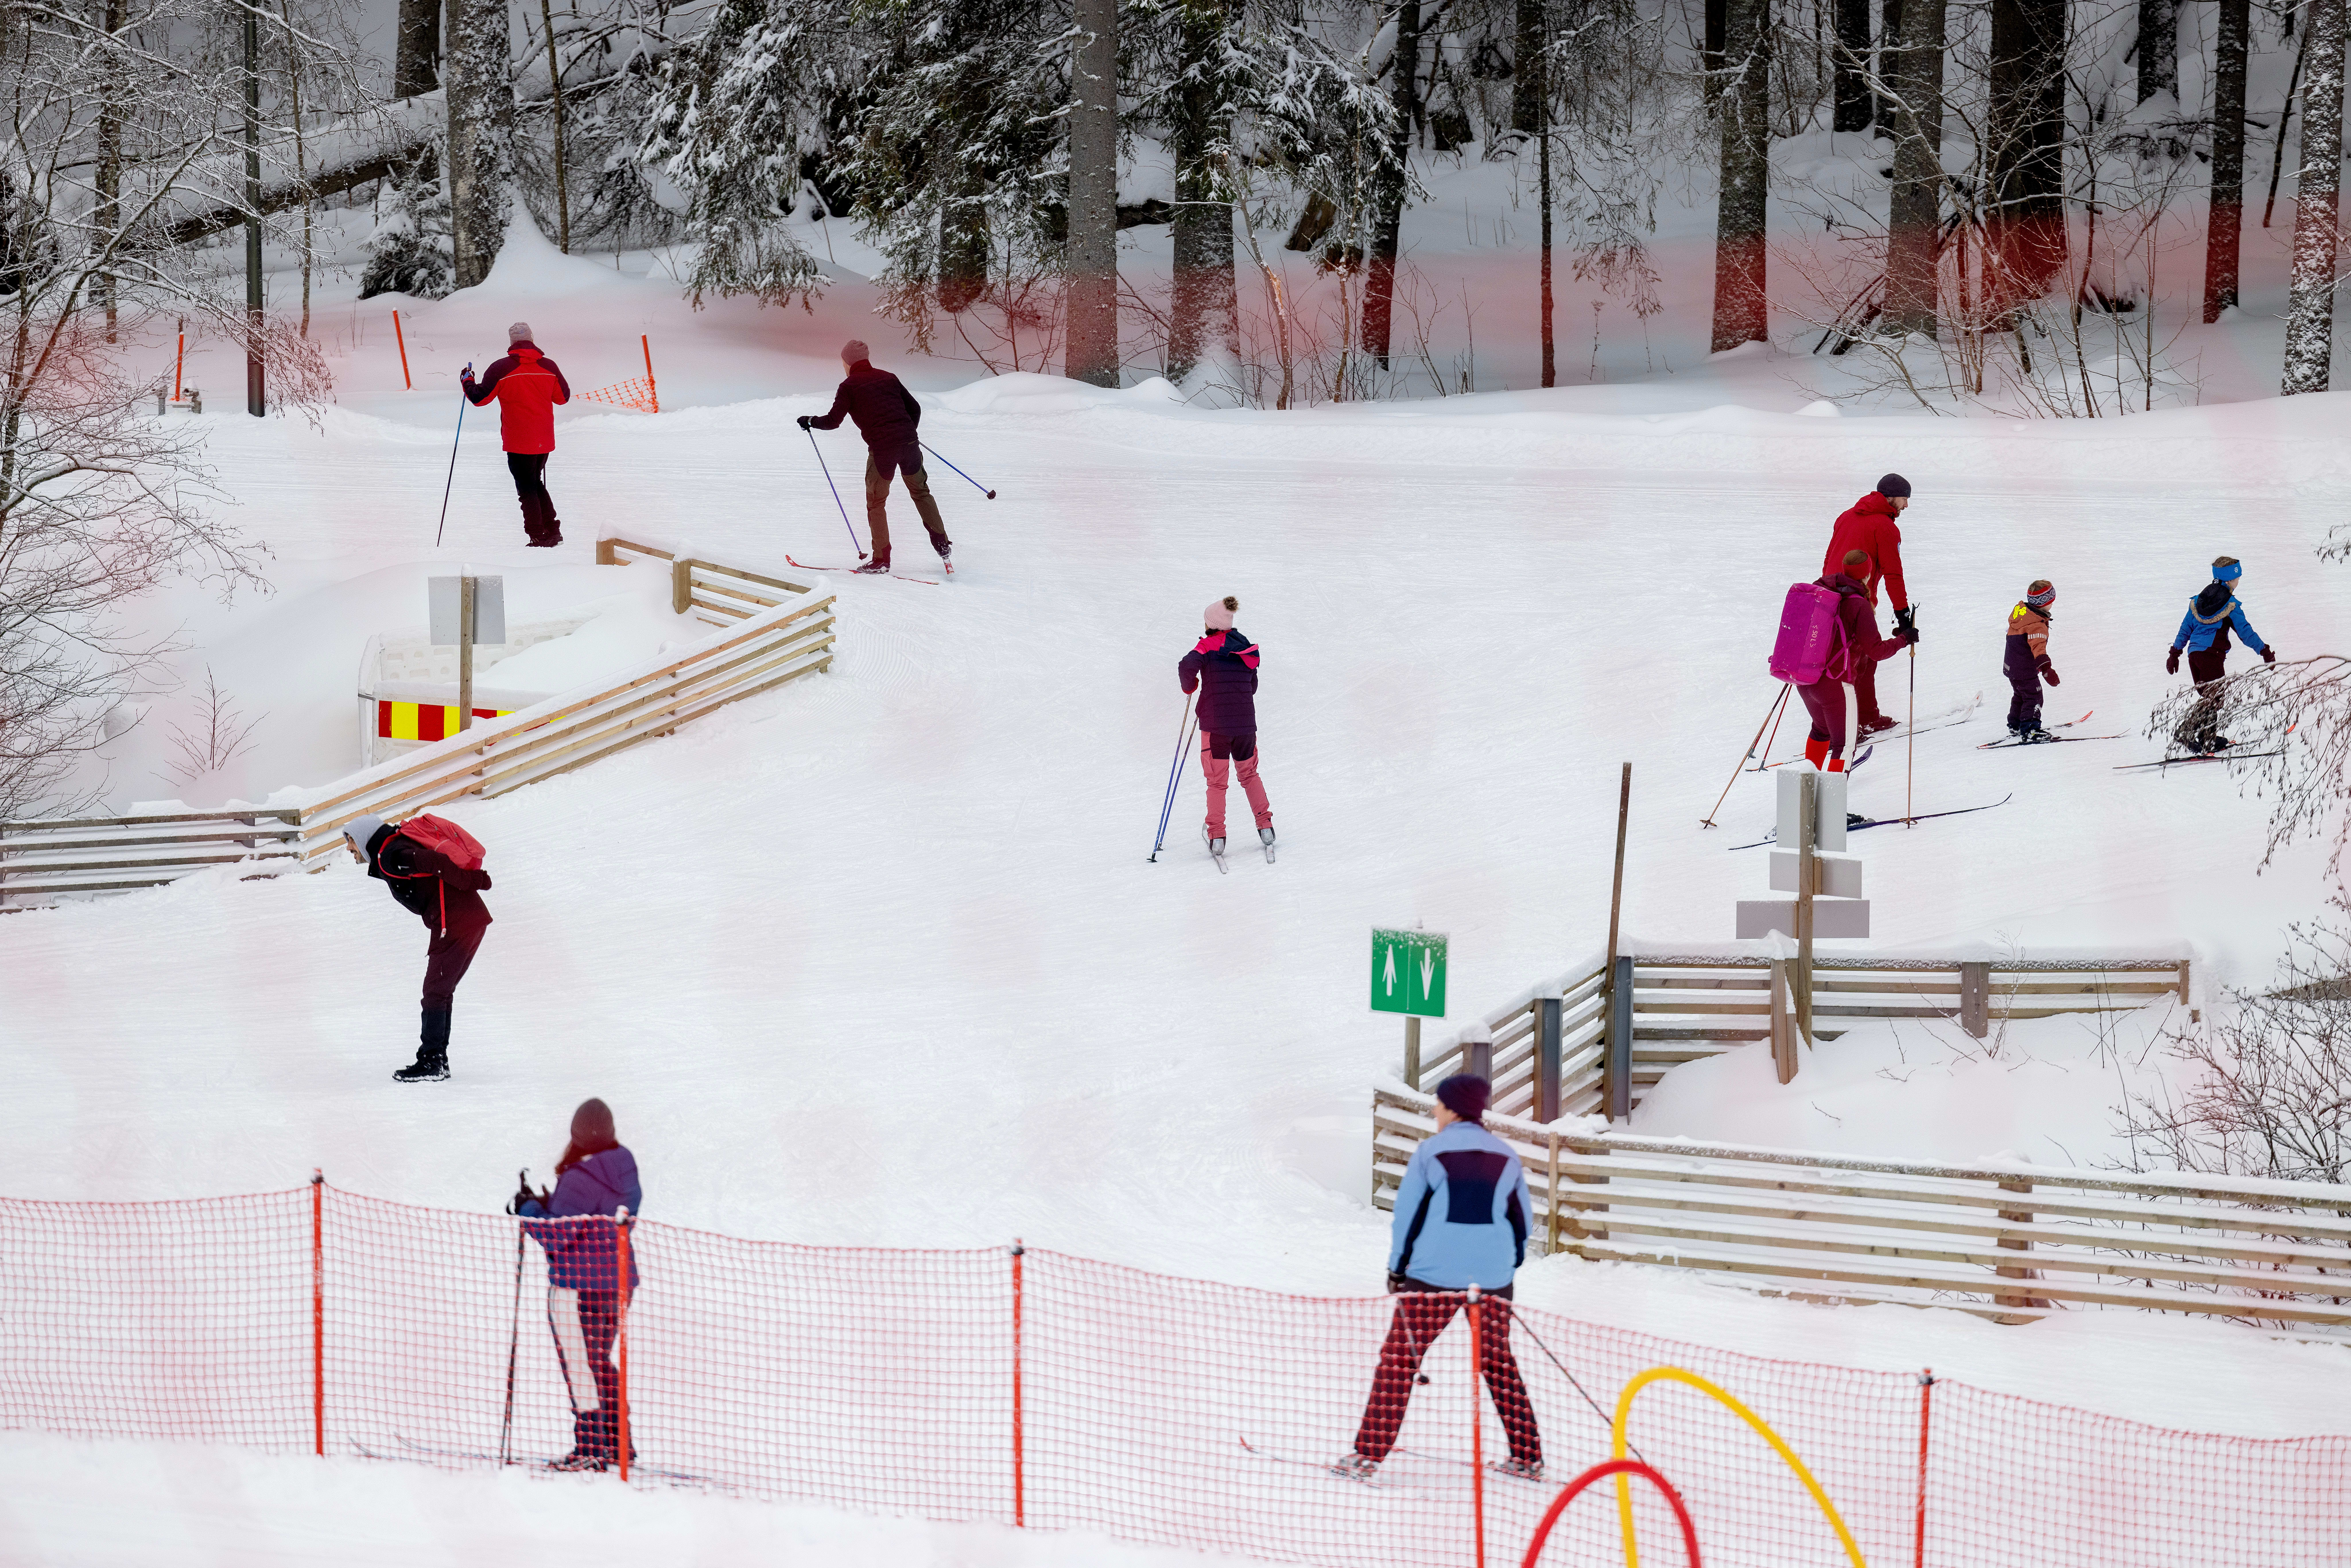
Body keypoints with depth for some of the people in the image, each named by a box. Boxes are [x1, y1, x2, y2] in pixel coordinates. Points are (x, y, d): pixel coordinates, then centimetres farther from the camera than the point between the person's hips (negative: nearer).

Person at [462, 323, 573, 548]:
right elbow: (564, 397, 13)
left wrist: (467, 382, 14)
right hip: (545, 441, 5)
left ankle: (538, 538, 2)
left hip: (519, 443, -5)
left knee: (527, 489, 4)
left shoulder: (502, 368, -11)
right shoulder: (549, 367, 0)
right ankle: (553, 531, 20)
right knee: (537, 485, 21)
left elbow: (479, 398, -6)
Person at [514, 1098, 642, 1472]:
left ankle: (590, 1448, 4)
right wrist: (547, 1204, 9)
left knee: (578, 1364, 2)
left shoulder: (578, 1180, -22)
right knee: (600, 1361, 20)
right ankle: (619, 1444, 24)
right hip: (619, 1280, 8)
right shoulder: (625, 1169, 3)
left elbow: (557, 1237, -21)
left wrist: (529, 1210, -4)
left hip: (577, 1285, -8)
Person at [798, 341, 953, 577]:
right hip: (909, 443, 4)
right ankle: (943, 544, 14)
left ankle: (882, 559, 8)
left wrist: (811, 421, 19)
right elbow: (914, 409, 18)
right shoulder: (888, 378, 15)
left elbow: (833, 421, 0)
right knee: (921, 492, 20)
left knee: (876, 503, 10)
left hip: (881, 449, -4)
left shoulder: (849, 386, 1)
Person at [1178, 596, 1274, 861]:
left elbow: (1187, 666, -22)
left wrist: (1190, 687, -3)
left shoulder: (1209, 646, -6)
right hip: (1245, 722, 4)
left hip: (1215, 723, -4)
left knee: (1217, 782, 4)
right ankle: (1265, 827, 19)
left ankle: (1216, 836, 1)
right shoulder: (1247, 649, 10)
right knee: (1249, 775, 22)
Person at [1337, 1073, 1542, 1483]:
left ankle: (1368, 1454, -5)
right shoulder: (1505, 1156, 8)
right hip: (1493, 1276, 4)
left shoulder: (1432, 1150, -3)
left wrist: (1397, 1268, 8)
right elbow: (1523, 1217, 14)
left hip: (1434, 1273, -4)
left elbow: (1408, 1212, -1)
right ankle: (1528, 1457, 15)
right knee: (1499, 1363, 16)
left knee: (1398, 1359, 0)